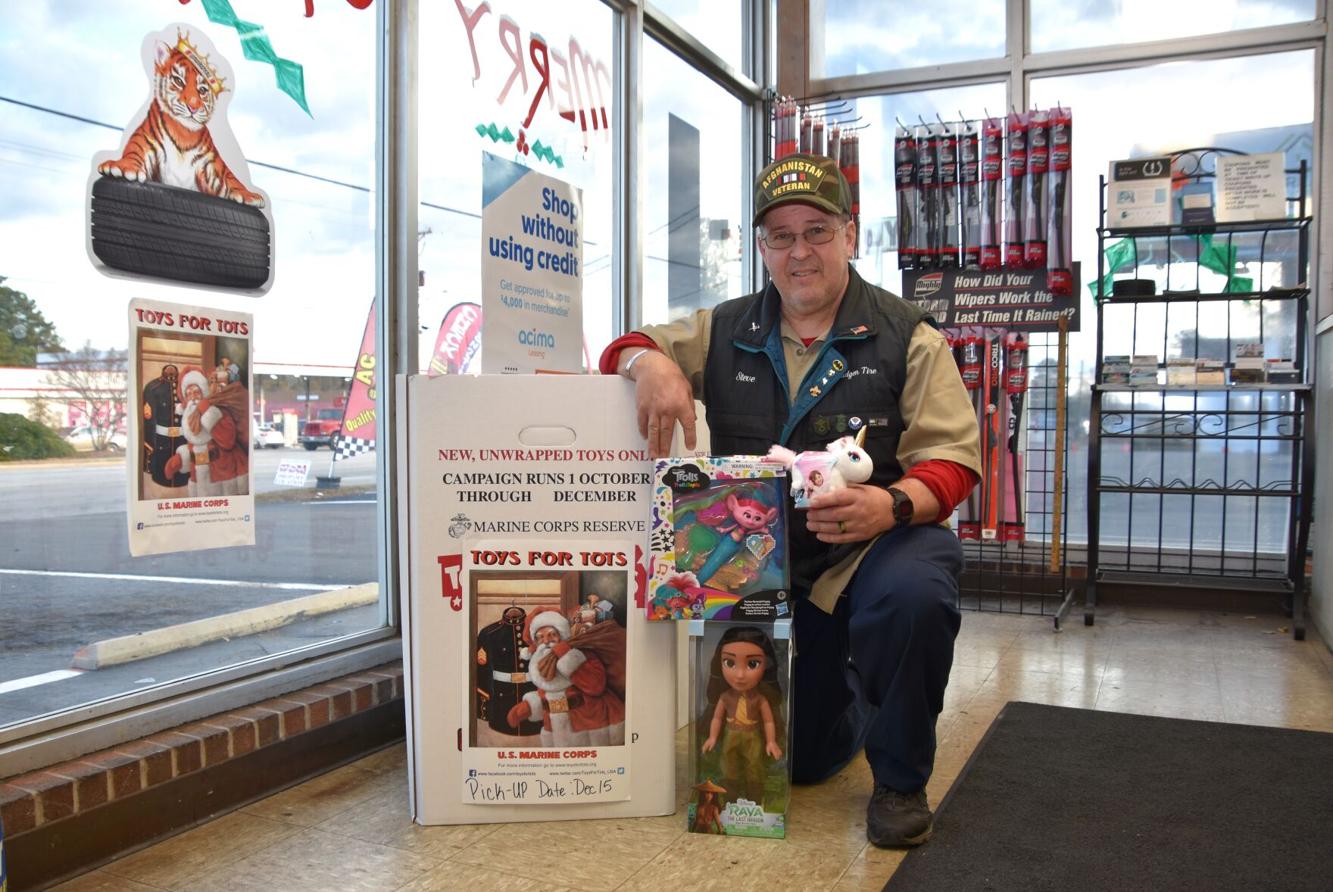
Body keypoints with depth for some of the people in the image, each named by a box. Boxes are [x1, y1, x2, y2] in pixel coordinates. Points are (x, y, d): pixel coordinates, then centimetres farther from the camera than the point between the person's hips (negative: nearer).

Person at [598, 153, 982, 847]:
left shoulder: (907, 337, -3)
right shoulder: (726, 334, 7)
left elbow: (951, 458, -9)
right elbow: (625, 350, 9)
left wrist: (892, 505, -31)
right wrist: (649, 361, -17)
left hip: (872, 546, -3)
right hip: (761, 556, 3)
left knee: (912, 593, -39)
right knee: (796, 761, 7)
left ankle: (900, 780, -10)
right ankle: (849, 697, 46)